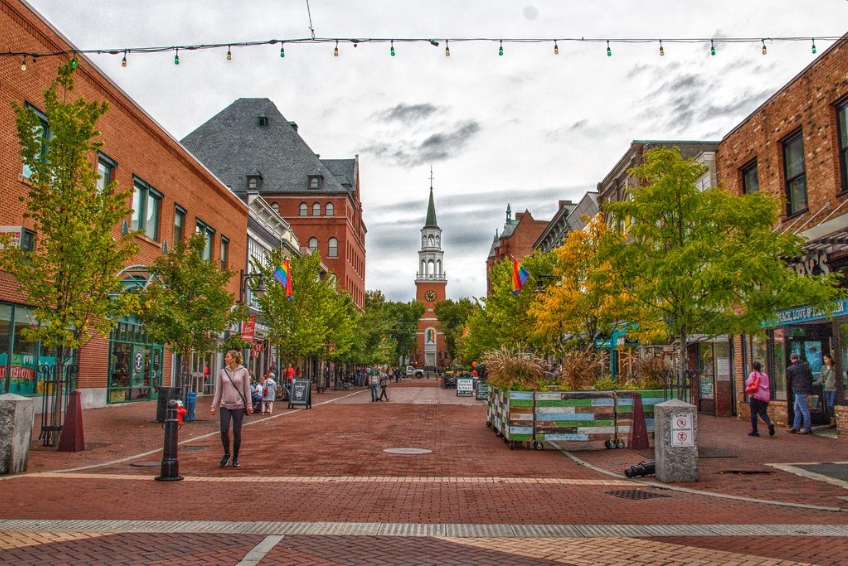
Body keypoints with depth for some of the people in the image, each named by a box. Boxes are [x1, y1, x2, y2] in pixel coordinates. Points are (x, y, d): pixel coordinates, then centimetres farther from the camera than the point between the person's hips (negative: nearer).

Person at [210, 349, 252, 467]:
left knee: (237, 433, 2)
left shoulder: (243, 371, -2)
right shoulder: (222, 372, 5)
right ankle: (226, 454, 17)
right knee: (224, 431, -7)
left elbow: (247, 389, 0)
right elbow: (218, 390, 9)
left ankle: (235, 458, 17)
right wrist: (214, 406, 6)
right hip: (225, 406, 2)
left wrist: (248, 405, -3)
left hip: (239, 406, -2)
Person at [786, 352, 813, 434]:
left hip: (799, 391, -8)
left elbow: (788, 380, 0)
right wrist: (809, 389, 20)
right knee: (796, 409, 14)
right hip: (806, 390, 8)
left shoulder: (790, 369, -11)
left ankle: (808, 428, 2)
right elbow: (810, 377, 13)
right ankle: (795, 427, 16)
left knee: (804, 409, -2)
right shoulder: (805, 366, 7)